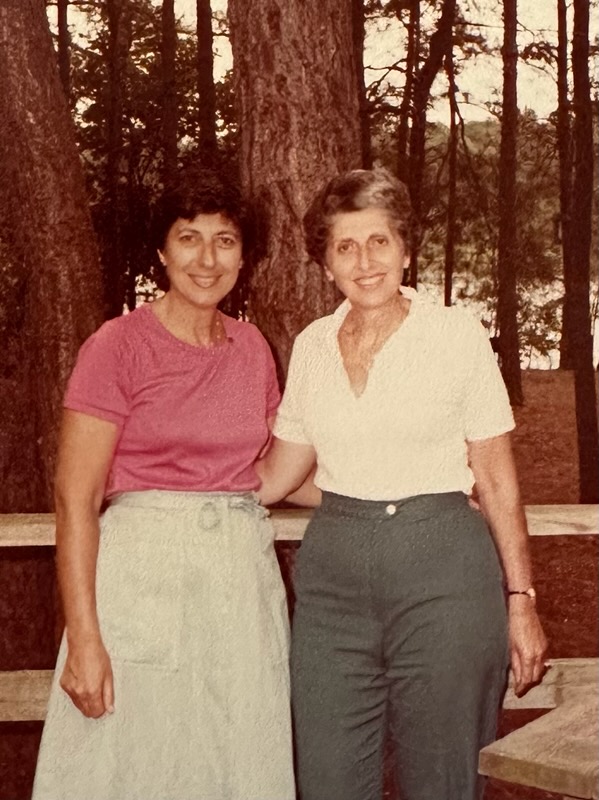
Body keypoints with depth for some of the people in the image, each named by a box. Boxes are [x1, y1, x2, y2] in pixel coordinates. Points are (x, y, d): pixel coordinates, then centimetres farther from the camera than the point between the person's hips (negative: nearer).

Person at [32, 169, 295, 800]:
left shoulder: (251, 347, 10)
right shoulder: (118, 345, -6)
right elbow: (75, 499, -10)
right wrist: (83, 638, -15)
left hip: (244, 572, 5)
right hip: (144, 574, -5)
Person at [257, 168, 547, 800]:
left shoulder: (457, 334, -2)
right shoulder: (310, 346, 7)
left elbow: (496, 478, 0)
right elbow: (276, 475, 13)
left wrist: (521, 599, -3)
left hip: (442, 566, -3)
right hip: (332, 572, 3)